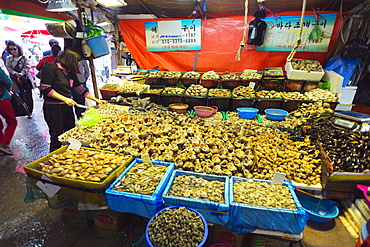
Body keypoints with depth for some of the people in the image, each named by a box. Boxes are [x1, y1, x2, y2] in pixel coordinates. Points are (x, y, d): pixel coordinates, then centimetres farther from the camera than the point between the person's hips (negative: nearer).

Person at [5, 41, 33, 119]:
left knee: (29, 96, -2)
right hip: (16, 81, 3)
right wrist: (15, 73, -19)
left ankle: (30, 112, 8)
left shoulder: (24, 58, 1)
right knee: (22, 97, 5)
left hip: (26, 79, -2)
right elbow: (8, 68, 0)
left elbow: (27, 67, -11)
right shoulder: (9, 59, 10)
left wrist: (21, 73, -25)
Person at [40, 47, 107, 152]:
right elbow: (45, 88, -16)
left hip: (67, 107, 7)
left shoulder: (71, 73, 12)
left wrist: (97, 100, 16)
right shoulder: (51, 68, -10)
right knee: (56, 137, 0)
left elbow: (80, 89, 18)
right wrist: (64, 99, -18)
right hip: (53, 108, -7)